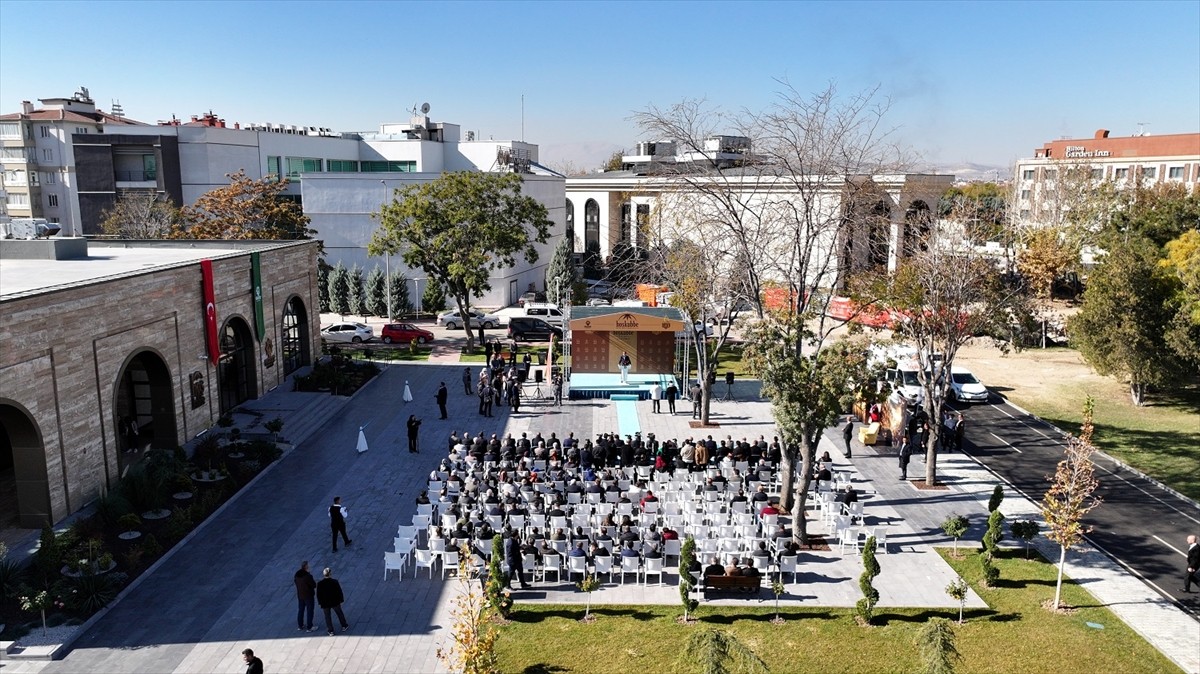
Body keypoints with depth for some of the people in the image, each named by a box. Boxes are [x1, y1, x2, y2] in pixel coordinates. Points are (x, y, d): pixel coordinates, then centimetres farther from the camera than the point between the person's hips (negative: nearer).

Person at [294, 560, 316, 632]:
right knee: (309, 611, 6)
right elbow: (314, 585, -19)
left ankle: (300, 626, 33)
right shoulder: (308, 576, -27)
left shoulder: (297, 575, -6)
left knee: (301, 610, 20)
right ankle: (309, 627, 14)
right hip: (309, 596, -7)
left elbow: (296, 583, 6)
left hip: (300, 595, 7)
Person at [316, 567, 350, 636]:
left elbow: (318, 595, -5)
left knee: (327, 617, 15)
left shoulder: (319, 584, -15)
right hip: (335, 602, 0)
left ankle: (330, 631, 20)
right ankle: (344, 626, 34)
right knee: (339, 613, 21)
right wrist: (340, 600, 5)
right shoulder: (335, 582, -18)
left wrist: (320, 603, 8)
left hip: (325, 604, 0)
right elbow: (339, 592, -10)